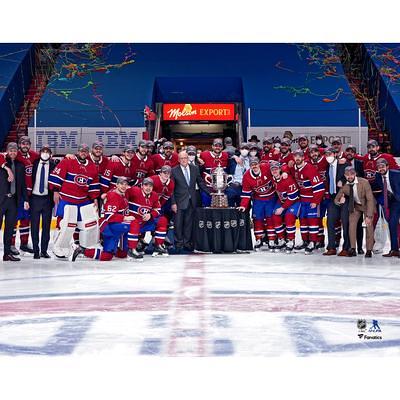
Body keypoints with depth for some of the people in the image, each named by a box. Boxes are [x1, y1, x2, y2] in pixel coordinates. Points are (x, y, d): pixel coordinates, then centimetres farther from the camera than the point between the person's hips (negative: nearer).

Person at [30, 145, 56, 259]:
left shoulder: (53, 165, -1)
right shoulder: (34, 164, 2)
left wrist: (55, 194, -9)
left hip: (47, 198, 0)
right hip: (35, 197, 0)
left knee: (46, 225, 6)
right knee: (34, 225, 3)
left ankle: (44, 250, 15)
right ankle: (36, 251, 11)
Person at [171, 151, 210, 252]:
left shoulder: (195, 169, 7)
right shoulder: (174, 171, -3)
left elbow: (201, 183, 13)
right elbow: (171, 188, -4)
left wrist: (211, 193, 5)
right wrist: (173, 203, -10)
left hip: (192, 201, 3)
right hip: (179, 202, -3)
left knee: (189, 223, 8)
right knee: (178, 223, -1)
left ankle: (187, 242, 16)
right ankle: (179, 243, 9)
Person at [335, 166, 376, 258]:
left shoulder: (364, 182, -28)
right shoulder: (344, 186, -16)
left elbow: (370, 200, -26)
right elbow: (336, 199, -2)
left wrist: (369, 216, -31)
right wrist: (340, 201, -28)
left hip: (367, 205, -3)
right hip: (355, 206, 3)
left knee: (369, 225, -14)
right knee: (352, 223, -14)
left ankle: (369, 250, -4)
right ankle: (353, 249, -9)